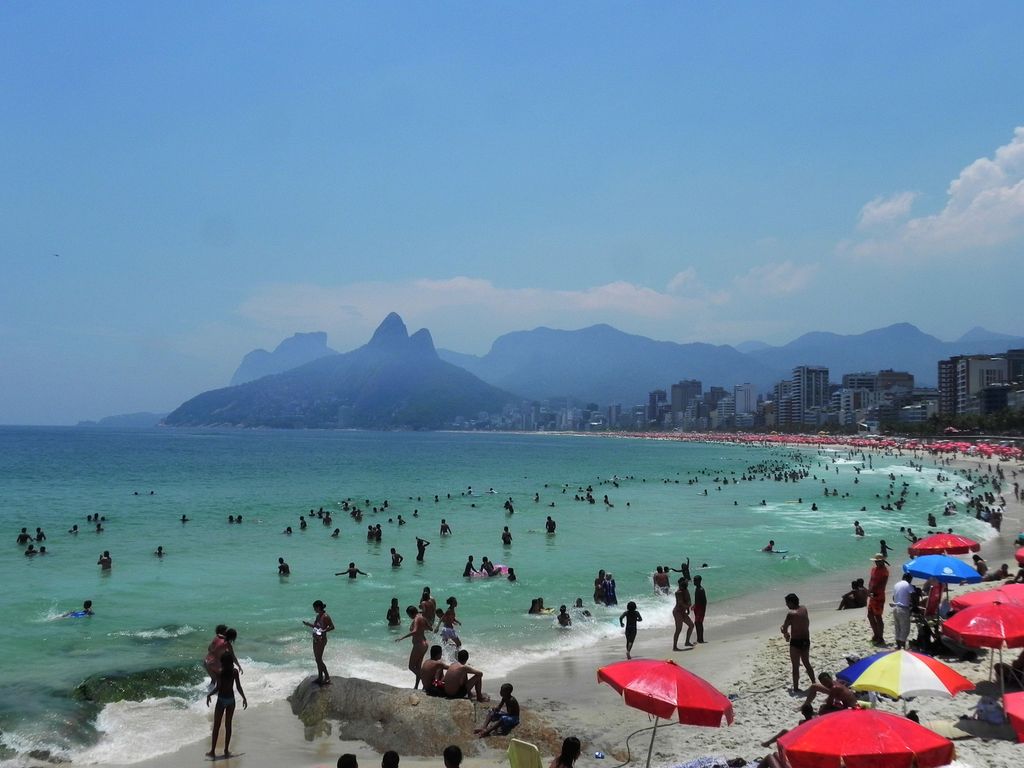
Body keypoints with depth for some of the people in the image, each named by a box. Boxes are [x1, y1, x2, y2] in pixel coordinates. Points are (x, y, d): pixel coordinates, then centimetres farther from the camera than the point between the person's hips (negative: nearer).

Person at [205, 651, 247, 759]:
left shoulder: (220, 672, -15)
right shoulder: (235, 671, -6)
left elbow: (218, 688, -16)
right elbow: (238, 687, -3)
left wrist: (209, 695, 0)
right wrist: (244, 698, 8)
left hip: (221, 700, -3)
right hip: (231, 700, 3)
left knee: (216, 726, 5)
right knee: (228, 725, 12)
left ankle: (212, 751, 7)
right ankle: (226, 750, 16)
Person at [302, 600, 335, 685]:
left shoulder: (325, 616, -18)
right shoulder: (318, 616, 9)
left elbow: (332, 627, -20)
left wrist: (323, 631, -30)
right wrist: (308, 624, 11)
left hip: (321, 640, -9)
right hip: (315, 639, 9)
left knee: (319, 660, -6)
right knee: (317, 659, 14)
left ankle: (327, 678, 3)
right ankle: (320, 677, 24)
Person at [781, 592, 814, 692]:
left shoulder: (791, 614, -18)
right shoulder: (804, 609, 2)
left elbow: (784, 629, -15)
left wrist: (785, 633, 9)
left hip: (796, 642, -7)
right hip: (806, 640, 7)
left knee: (796, 666, 4)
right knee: (807, 664, 23)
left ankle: (796, 688, 9)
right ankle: (814, 684, 30)